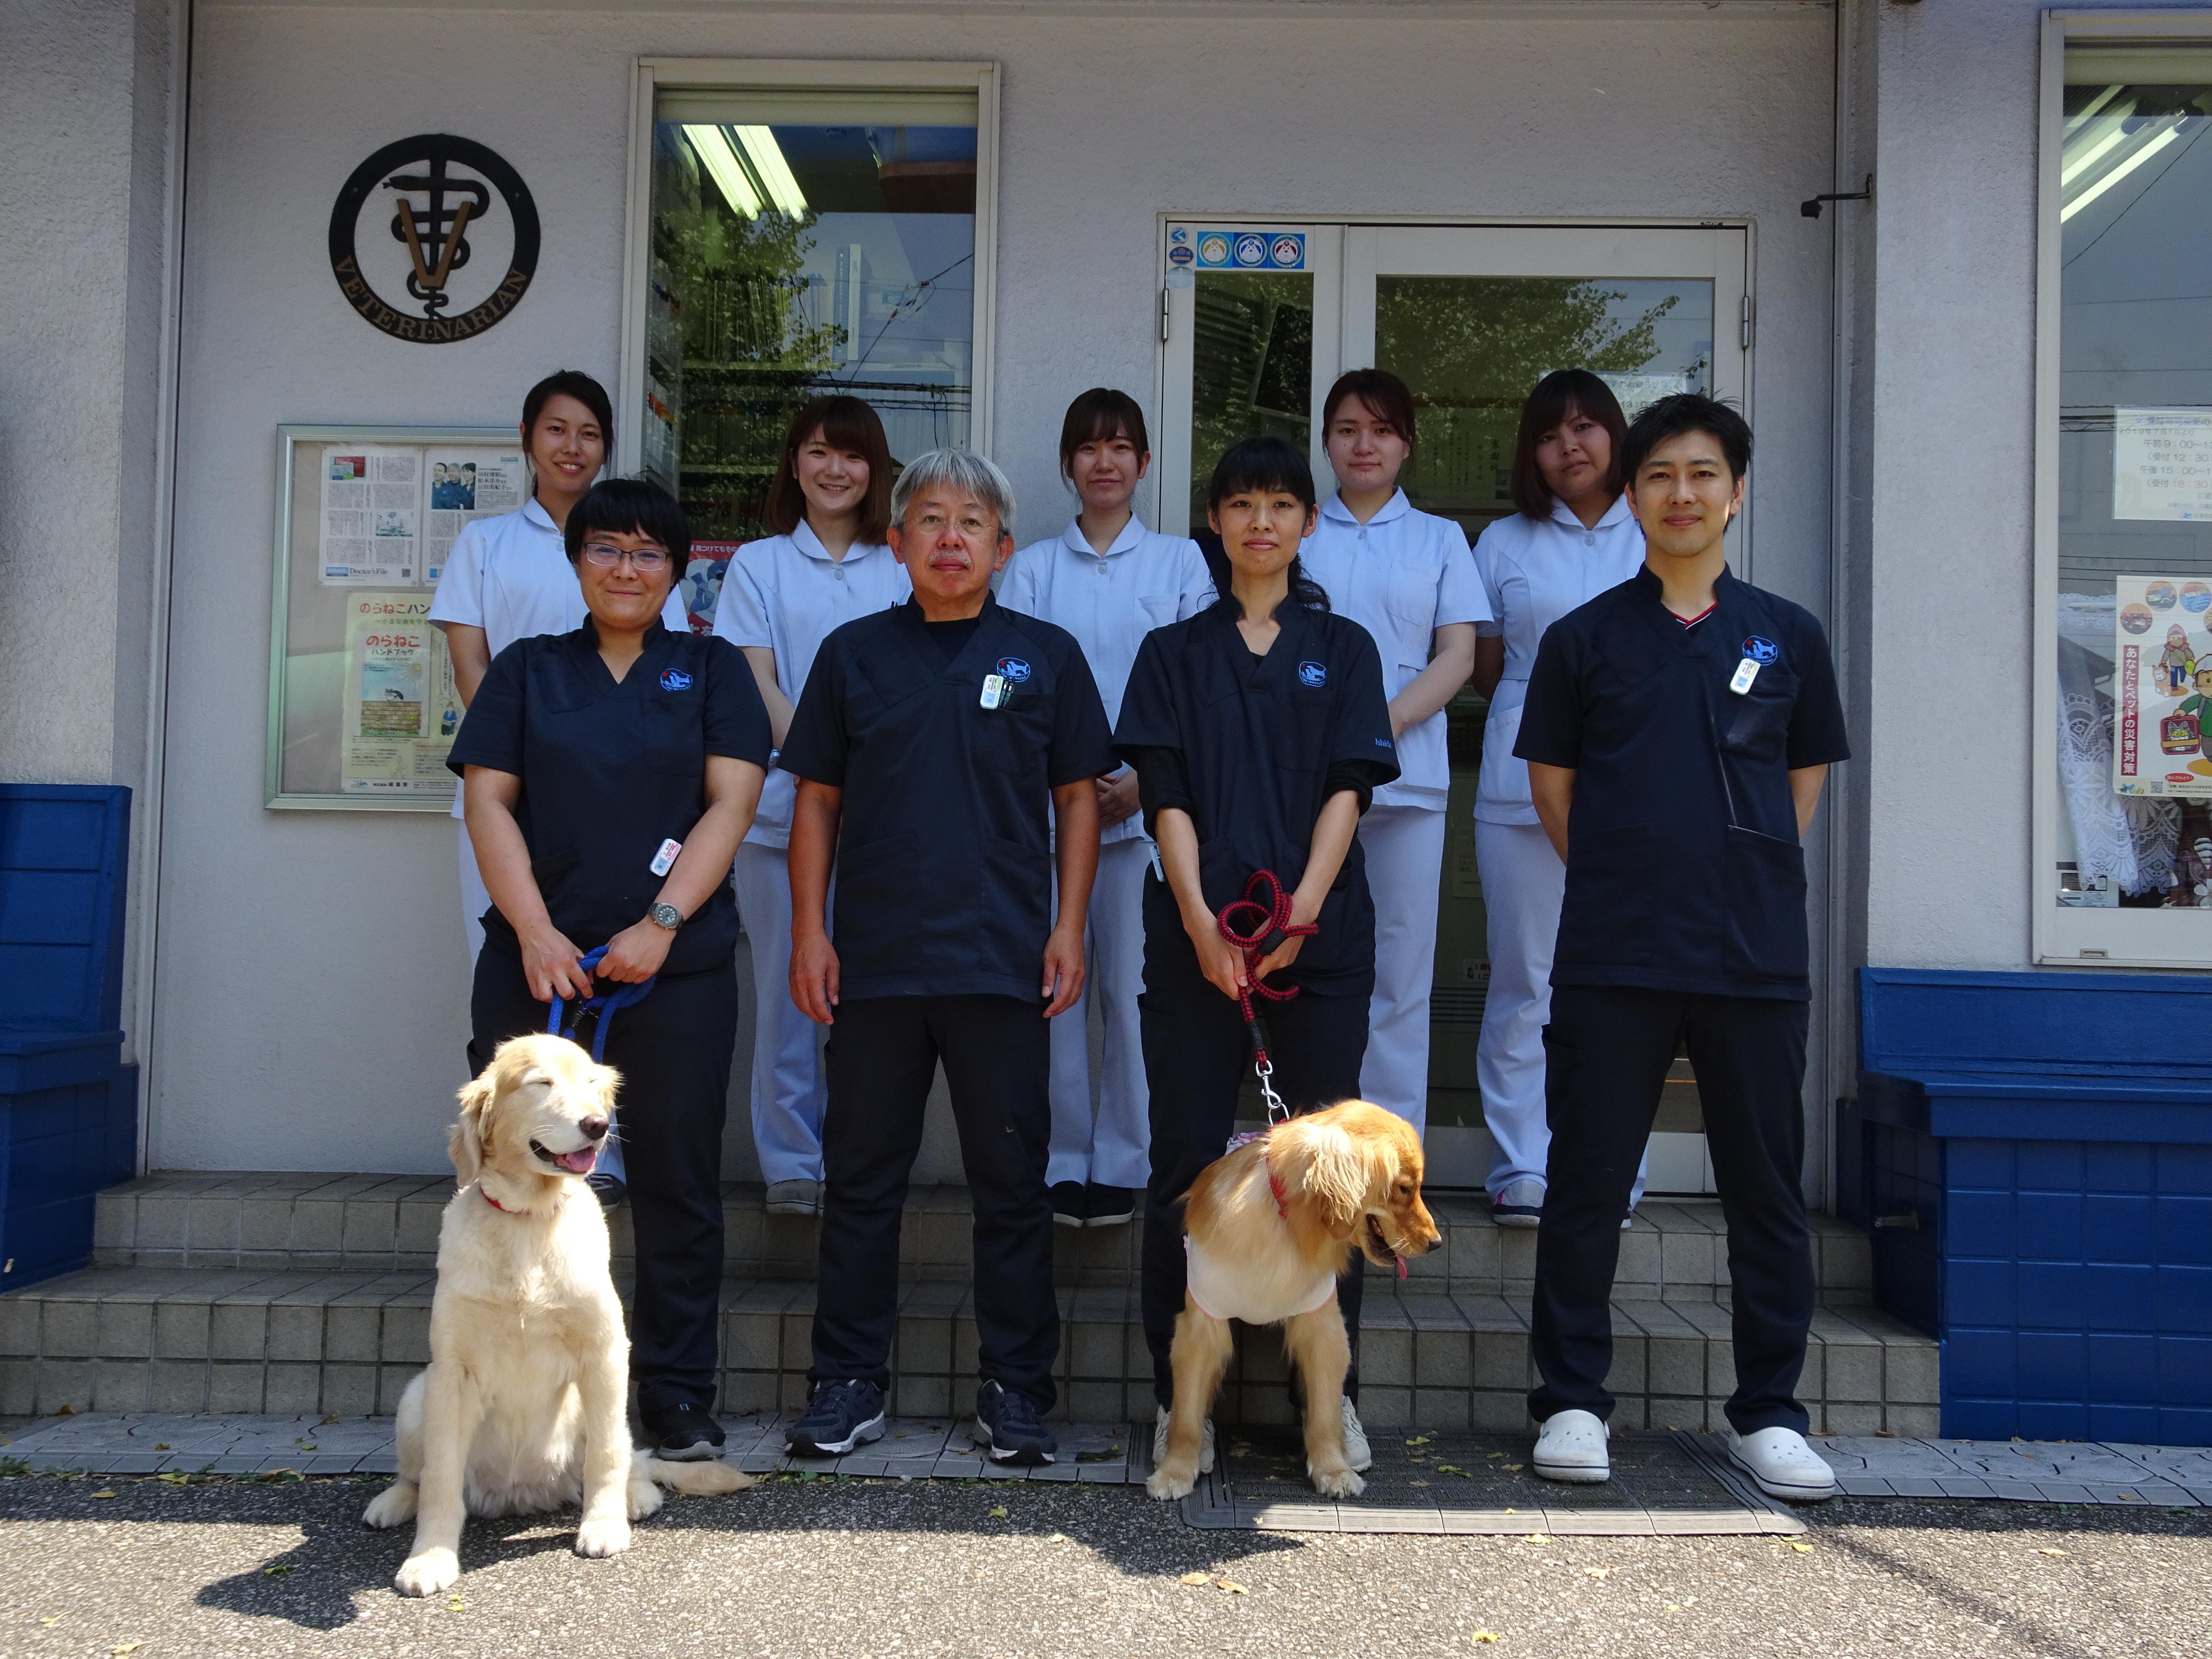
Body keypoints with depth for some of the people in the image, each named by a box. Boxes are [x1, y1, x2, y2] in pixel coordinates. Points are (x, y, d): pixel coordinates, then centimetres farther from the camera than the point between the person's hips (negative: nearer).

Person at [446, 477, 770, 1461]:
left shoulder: (712, 670, 11)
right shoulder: (527, 669, 14)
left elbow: (731, 801, 1)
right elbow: (488, 800, 5)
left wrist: (660, 922, -11)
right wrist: (534, 930, -8)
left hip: (677, 969, -1)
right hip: (539, 964, 1)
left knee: (677, 1183, 1)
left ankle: (677, 1397, 11)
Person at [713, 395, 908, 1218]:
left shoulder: (899, 572, 13)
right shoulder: (759, 564, 10)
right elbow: (757, 681, 0)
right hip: (780, 803, -1)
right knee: (785, 986, 1)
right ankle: (791, 1164, 11)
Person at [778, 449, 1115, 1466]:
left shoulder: (1046, 655, 6)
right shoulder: (855, 653, 7)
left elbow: (1078, 798, 8)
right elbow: (817, 800, 9)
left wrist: (1069, 926, 0)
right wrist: (809, 929, 2)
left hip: (1004, 960, -1)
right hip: (874, 957, 1)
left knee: (1011, 1181, 5)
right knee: (862, 1176, 8)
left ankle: (1015, 1388, 17)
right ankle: (849, 1382, 20)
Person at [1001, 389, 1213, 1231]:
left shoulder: (1181, 561, 10)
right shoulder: (1032, 568, 12)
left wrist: (1143, 779, -9)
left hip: (1149, 805, -1)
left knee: (1134, 986, -1)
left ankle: (1123, 1164, 9)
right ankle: (1062, 1162, 10)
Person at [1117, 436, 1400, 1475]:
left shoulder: (1344, 648, 13)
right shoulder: (1174, 651, 13)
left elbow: (1349, 789, 3)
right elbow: (1165, 797, 3)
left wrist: (1299, 912, -11)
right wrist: (1201, 919, -11)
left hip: (1320, 934, 0)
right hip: (1195, 935, 0)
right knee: (1186, 1163, -1)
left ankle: (1331, 1391, 11)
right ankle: (1179, 1392, 9)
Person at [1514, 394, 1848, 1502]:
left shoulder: (1787, 636, 8)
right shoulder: (1584, 638, 5)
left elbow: (1804, 779, 17)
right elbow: (1553, 783, 10)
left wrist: (1751, 876, 12)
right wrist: (1627, 875, 9)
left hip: (1758, 957, 2)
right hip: (1611, 956, -1)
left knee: (1767, 1190, 8)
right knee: (1586, 1185, 4)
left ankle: (1767, 1412, 21)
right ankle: (1572, 1402, 16)